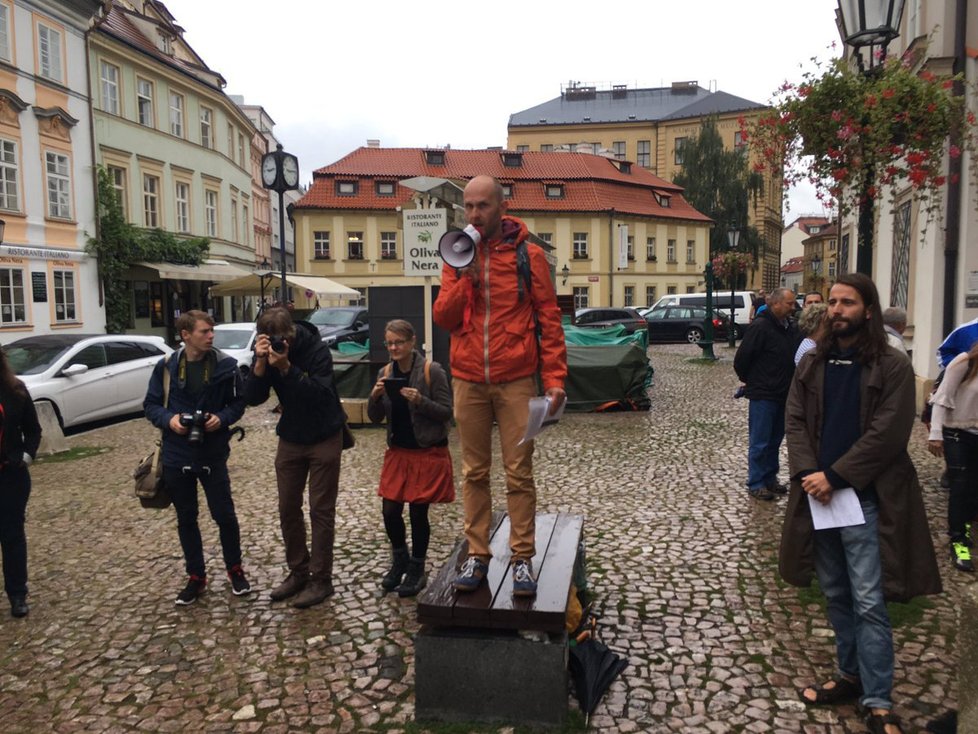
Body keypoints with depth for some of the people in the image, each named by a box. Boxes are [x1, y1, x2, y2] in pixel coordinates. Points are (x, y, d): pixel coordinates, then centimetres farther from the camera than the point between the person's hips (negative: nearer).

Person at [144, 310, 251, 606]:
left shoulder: (226, 365, -6)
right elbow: (151, 404, 4)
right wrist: (168, 419, -16)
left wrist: (222, 418, -18)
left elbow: (238, 402, 2)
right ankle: (196, 576, 28)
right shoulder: (166, 367, -3)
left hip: (213, 454, -1)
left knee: (225, 515, 4)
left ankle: (235, 569, 26)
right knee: (186, 519, 13)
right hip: (176, 455, 2)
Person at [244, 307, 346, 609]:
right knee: (288, 509, 10)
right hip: (290, 439, 5)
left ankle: (321, 579, 9)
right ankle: (298, 572, 24)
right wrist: (261, 363, -26)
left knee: (321, 511, 0)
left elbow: (320, 393, -31)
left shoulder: (317, 350, -20)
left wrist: (286, 367, -36)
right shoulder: (267, 354, -6)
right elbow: (253, 398, -12)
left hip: (324, 438, -5)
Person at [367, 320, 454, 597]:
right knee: (390, 511, 5)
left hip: (428, 453, -4)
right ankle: (400, 559, 32)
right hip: (398, 452, 5)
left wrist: (420, 401, -26)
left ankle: (416, 570, 23)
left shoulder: (432, 371, -12)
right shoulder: (386, 373, 3)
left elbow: (447, 412, -12)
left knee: (418, 512, 3)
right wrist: (375, 397, -15)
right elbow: (375, 417, 5)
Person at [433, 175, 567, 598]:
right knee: (474, 472, 9)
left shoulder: (527, 255, -1)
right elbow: (444, 319, 2)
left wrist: (554, 377, -9)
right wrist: (465, 278, -13)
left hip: (515, 380, -3)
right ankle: (477, 555, 19)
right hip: (468, 380, 3)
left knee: (519, 473, 2)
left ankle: (523, 558, 11)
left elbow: (549, 318, -2)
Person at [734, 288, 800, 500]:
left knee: (775, 441, 16)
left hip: (783, 394, 7)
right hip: (762, 395, -7)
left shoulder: (791, 328, 5)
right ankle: (756, 484, 10)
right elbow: (741, 359, -15)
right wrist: (749, 380, -2)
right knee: (760, 442, 1)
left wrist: (790, 384, 9)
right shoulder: (760, 326, -17)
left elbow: (793, 357, 16)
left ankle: (770, 479, 28)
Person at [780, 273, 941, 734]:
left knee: (869, 604, -3)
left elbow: (885, 435, -13)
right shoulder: (812, 363, 9)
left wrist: (834, 478, -17)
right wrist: (808, 474, -12)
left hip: (866, 501, -5)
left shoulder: (893, 367, -6)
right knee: (836, 596, 16)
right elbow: (795, 422, 3)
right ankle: (852, 676, 32)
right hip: (818, 496, 5)